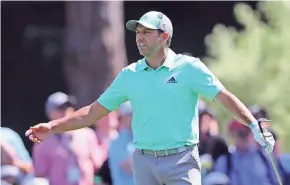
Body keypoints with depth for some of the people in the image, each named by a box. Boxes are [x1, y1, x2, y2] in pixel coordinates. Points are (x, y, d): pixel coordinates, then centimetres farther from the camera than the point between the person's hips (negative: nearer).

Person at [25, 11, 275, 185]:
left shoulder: (189, 67, -1)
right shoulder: (130, 75, 9)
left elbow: (225, 98, -5)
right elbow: (94, 111, 14)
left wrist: (254, 126, -20)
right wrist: (53, 127, 7)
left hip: (181, 159, -3)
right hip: (144, 162, 4)